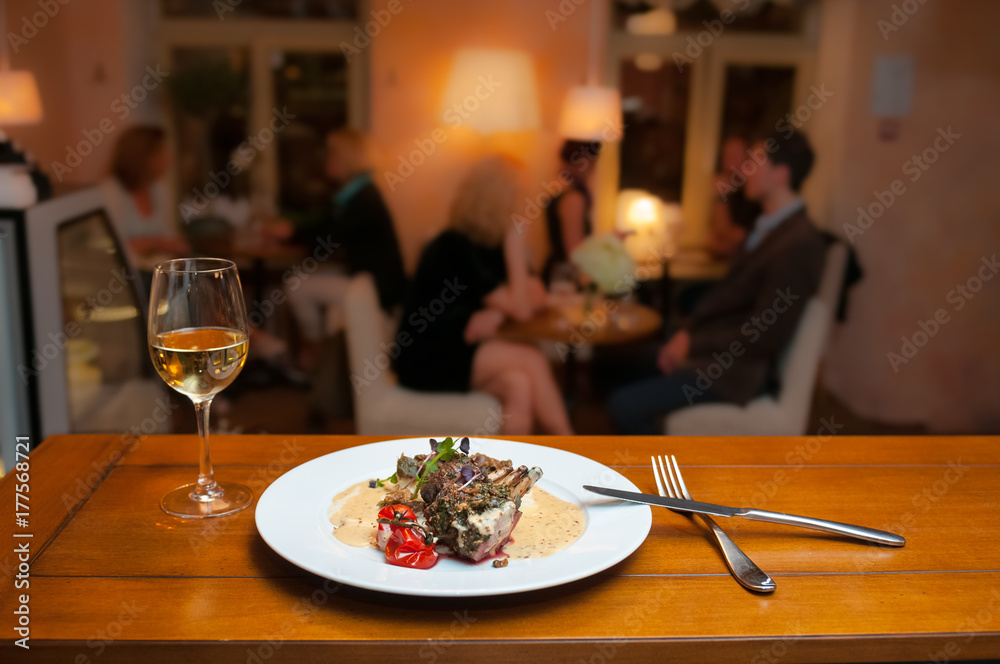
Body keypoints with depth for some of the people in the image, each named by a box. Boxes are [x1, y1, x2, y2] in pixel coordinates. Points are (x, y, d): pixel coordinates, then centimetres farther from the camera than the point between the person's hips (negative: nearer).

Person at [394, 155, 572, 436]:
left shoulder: (486, 245, 7)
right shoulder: (459, 250, -19)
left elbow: (535, 294, 7)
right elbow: (521, 309, -16)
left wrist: (495, 312, -13)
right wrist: (515, 246, -14)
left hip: (455, 352, 7)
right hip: (426, 361, -7)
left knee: (518, 384, -21)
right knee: (531, 360, -19)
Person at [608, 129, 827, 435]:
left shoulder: (799, 243, -21)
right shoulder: (768, 225, 8)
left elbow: (764, 337, -22)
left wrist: (692, 343, -14)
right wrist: (687, 333, -2)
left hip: (735, 367, -10)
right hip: (712, 349, 10)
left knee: (625, 406, -18)